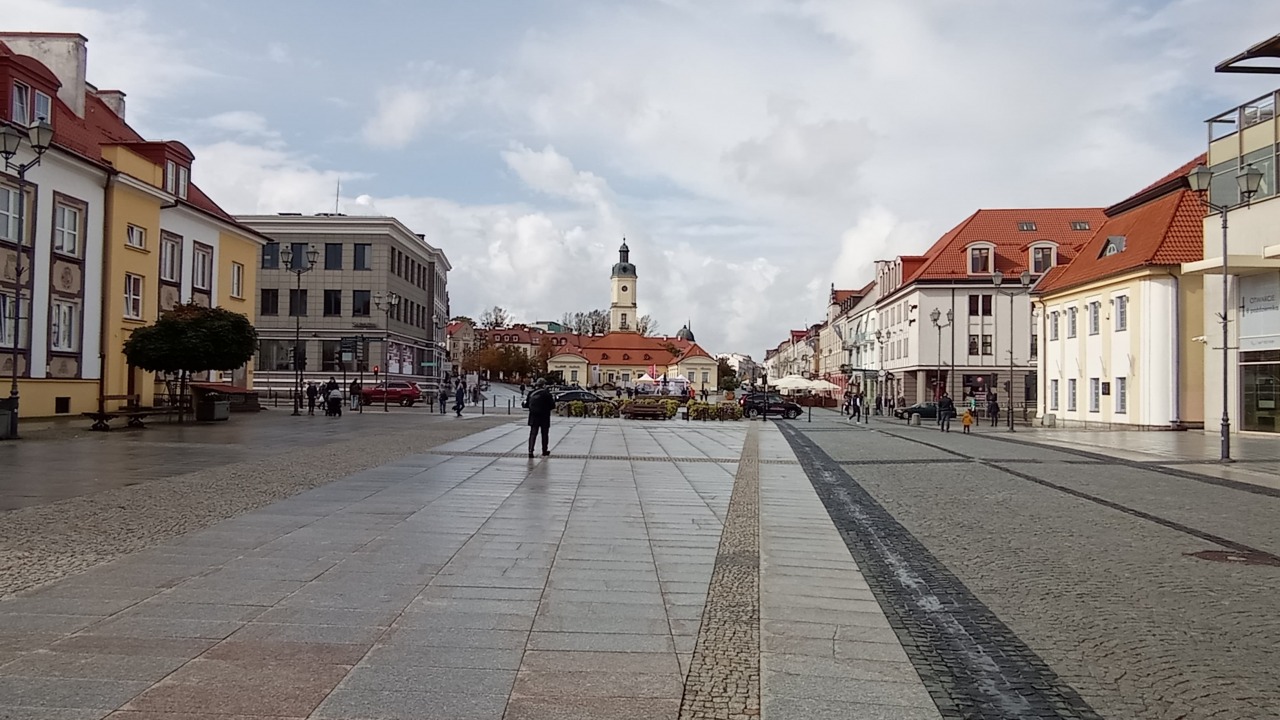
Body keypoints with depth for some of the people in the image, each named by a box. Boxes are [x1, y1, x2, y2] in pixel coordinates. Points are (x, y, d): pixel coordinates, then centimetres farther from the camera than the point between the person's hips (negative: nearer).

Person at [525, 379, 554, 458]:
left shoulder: (531, 393, 0)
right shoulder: (546, 394, -13)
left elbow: (528, 404, 6)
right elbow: (552, 406, -11)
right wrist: (553, 400, 9)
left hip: (533, 416, 3)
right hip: (544, 417, -3)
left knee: (533, 433, 4)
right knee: (544, 434, 11)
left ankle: (530, 450, -9)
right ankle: (544, 451, 19)